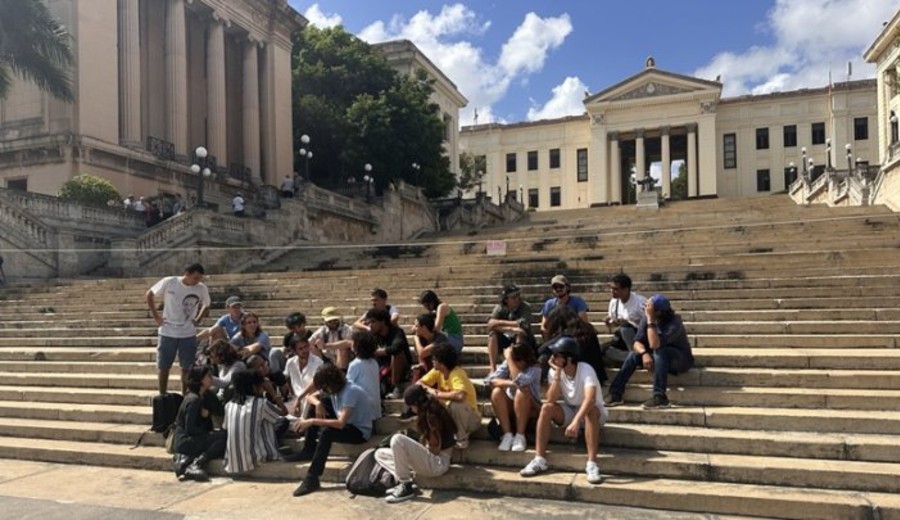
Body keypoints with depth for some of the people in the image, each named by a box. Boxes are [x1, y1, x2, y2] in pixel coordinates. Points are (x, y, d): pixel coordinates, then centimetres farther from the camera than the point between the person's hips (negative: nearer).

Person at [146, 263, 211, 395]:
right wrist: (156, 316, -2)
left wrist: (197, 320, 0)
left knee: (187, 368, 6)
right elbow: (150, 295, 2)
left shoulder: (202, 288, -7)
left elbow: (206, 306, 12)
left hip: (188, 334, 1)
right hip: (167, 332, -1)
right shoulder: (169, 282, -12)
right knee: (163, 366, 9)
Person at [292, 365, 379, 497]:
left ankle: (312, 479, -29)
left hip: (361, 432, -9)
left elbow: (341, 423, -34)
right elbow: (312, 396, 11)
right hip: (347, 425, 9)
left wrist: (312, 421, -35)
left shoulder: (350, 392, -26)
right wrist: (318, 404, -13)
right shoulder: (332, 388, -2)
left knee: (327, 432, -32)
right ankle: (308, 452, 7)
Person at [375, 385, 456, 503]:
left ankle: (406, 487, -18)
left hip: (438, 463, -10)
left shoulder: (431, 415, -17)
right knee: (380, 454, 8)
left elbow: (435, 449, -19)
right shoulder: (428, 413, 13)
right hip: (431, 459, 10)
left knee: (397, 439, -30)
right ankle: (405, 482, -9)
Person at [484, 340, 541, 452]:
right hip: (510, 407, 3)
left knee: (522, 391, -34)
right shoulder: (507, 364, -9)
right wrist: (510, 383, -35)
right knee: (496, 391, -26)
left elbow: (519, 381, -40)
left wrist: (509, 358, -32)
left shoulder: (535, 368, -19)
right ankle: (507, 435, -21)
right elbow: (490, 380, -21)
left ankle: (520, 436, -24)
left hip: (530, 409, -3)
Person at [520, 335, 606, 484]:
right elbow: (551, 400, -22)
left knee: (590, 410, -38)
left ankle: (592, 463, -36)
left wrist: (576, 421, -57)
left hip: (593, 412, -4)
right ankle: (540, 460, -21)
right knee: (546, 408, -23)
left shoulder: (585, 370, -27)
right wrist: (557, 374, -28)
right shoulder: (555, 371, -12)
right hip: (570, 411, 4)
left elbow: (590, 398, -44)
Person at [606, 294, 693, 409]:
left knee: (659, 352, -34)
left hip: (682, 360, -6)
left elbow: (654, 345, -39)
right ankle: (614, 395, -19)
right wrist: (644, 353, -35)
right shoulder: (646, 318, -10)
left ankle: (660, 398, -33)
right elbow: (637, 342, -14)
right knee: (634, 354, -17)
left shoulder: (674, 323, -28)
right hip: (660, 358, 6)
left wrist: (650, 320, -40)